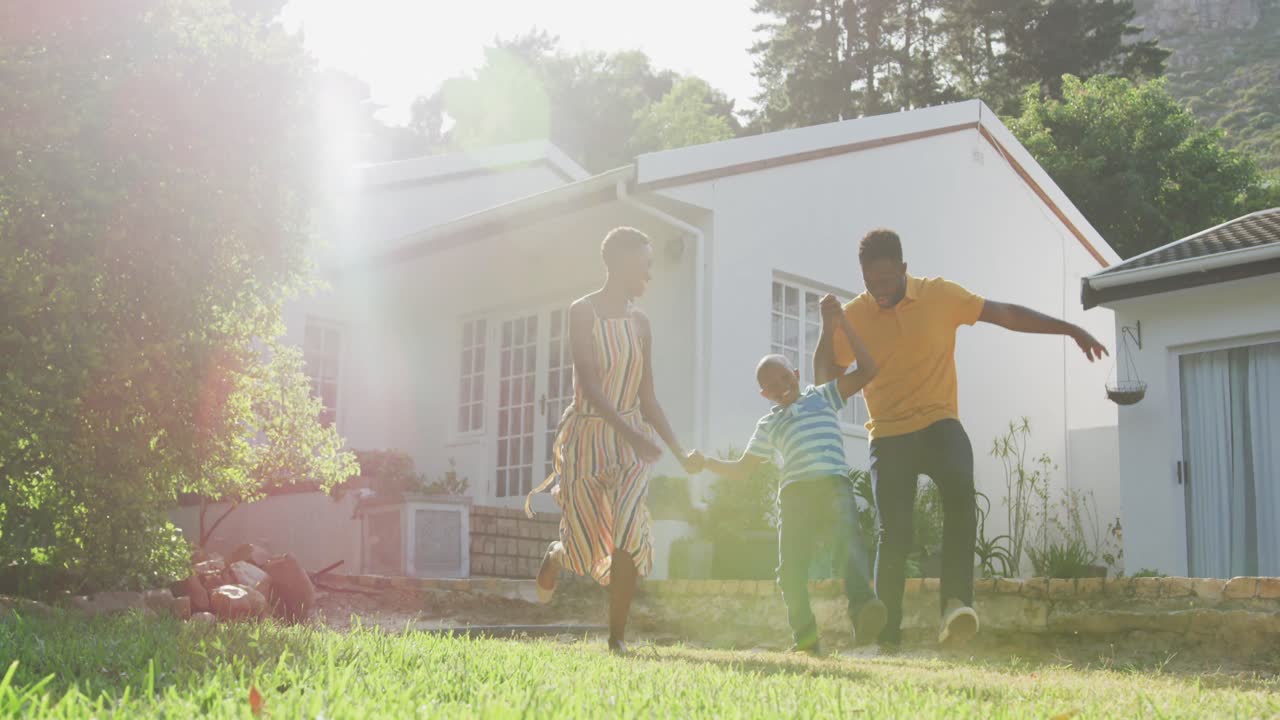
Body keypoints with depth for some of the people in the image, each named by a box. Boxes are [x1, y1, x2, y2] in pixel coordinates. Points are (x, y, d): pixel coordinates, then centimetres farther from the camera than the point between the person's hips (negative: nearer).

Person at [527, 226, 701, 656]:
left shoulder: (639, 324, 7)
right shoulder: (583, 312, -8)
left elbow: (648, 399, 10)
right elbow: (588, 383, -19)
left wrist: (680, 453, 5)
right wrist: (630, 433, -30)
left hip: (631, 439, 3)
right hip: (586, 435, -3)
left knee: (630, 534, -18)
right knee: (587, 552, 4)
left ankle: (617, 637, -8)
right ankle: (556, 555, 42)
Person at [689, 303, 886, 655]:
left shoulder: (823, 397, 20)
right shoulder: (769, 424, 27)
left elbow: (866, 369, 12)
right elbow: (742, 468, 32)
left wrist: (839, 325, 6)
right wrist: (706, 462, 20)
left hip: (834, 484, -3)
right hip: (794, 493, 3)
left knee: (849, 540, -28)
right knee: (790, 569, -3)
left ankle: (862, 607, -44)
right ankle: (806, 636, 7)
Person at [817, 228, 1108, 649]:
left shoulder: (940, 295, -2)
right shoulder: (852, 317, 0)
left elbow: (1005, 314, 6)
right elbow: (828, 381, 14)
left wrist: (1069, 329, 5)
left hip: (939, 423, 0)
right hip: (888, 435, 1)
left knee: (960, 495, -30)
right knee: (893, 532, -9)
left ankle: (955, 605, -35)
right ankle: (887, 638, -1)